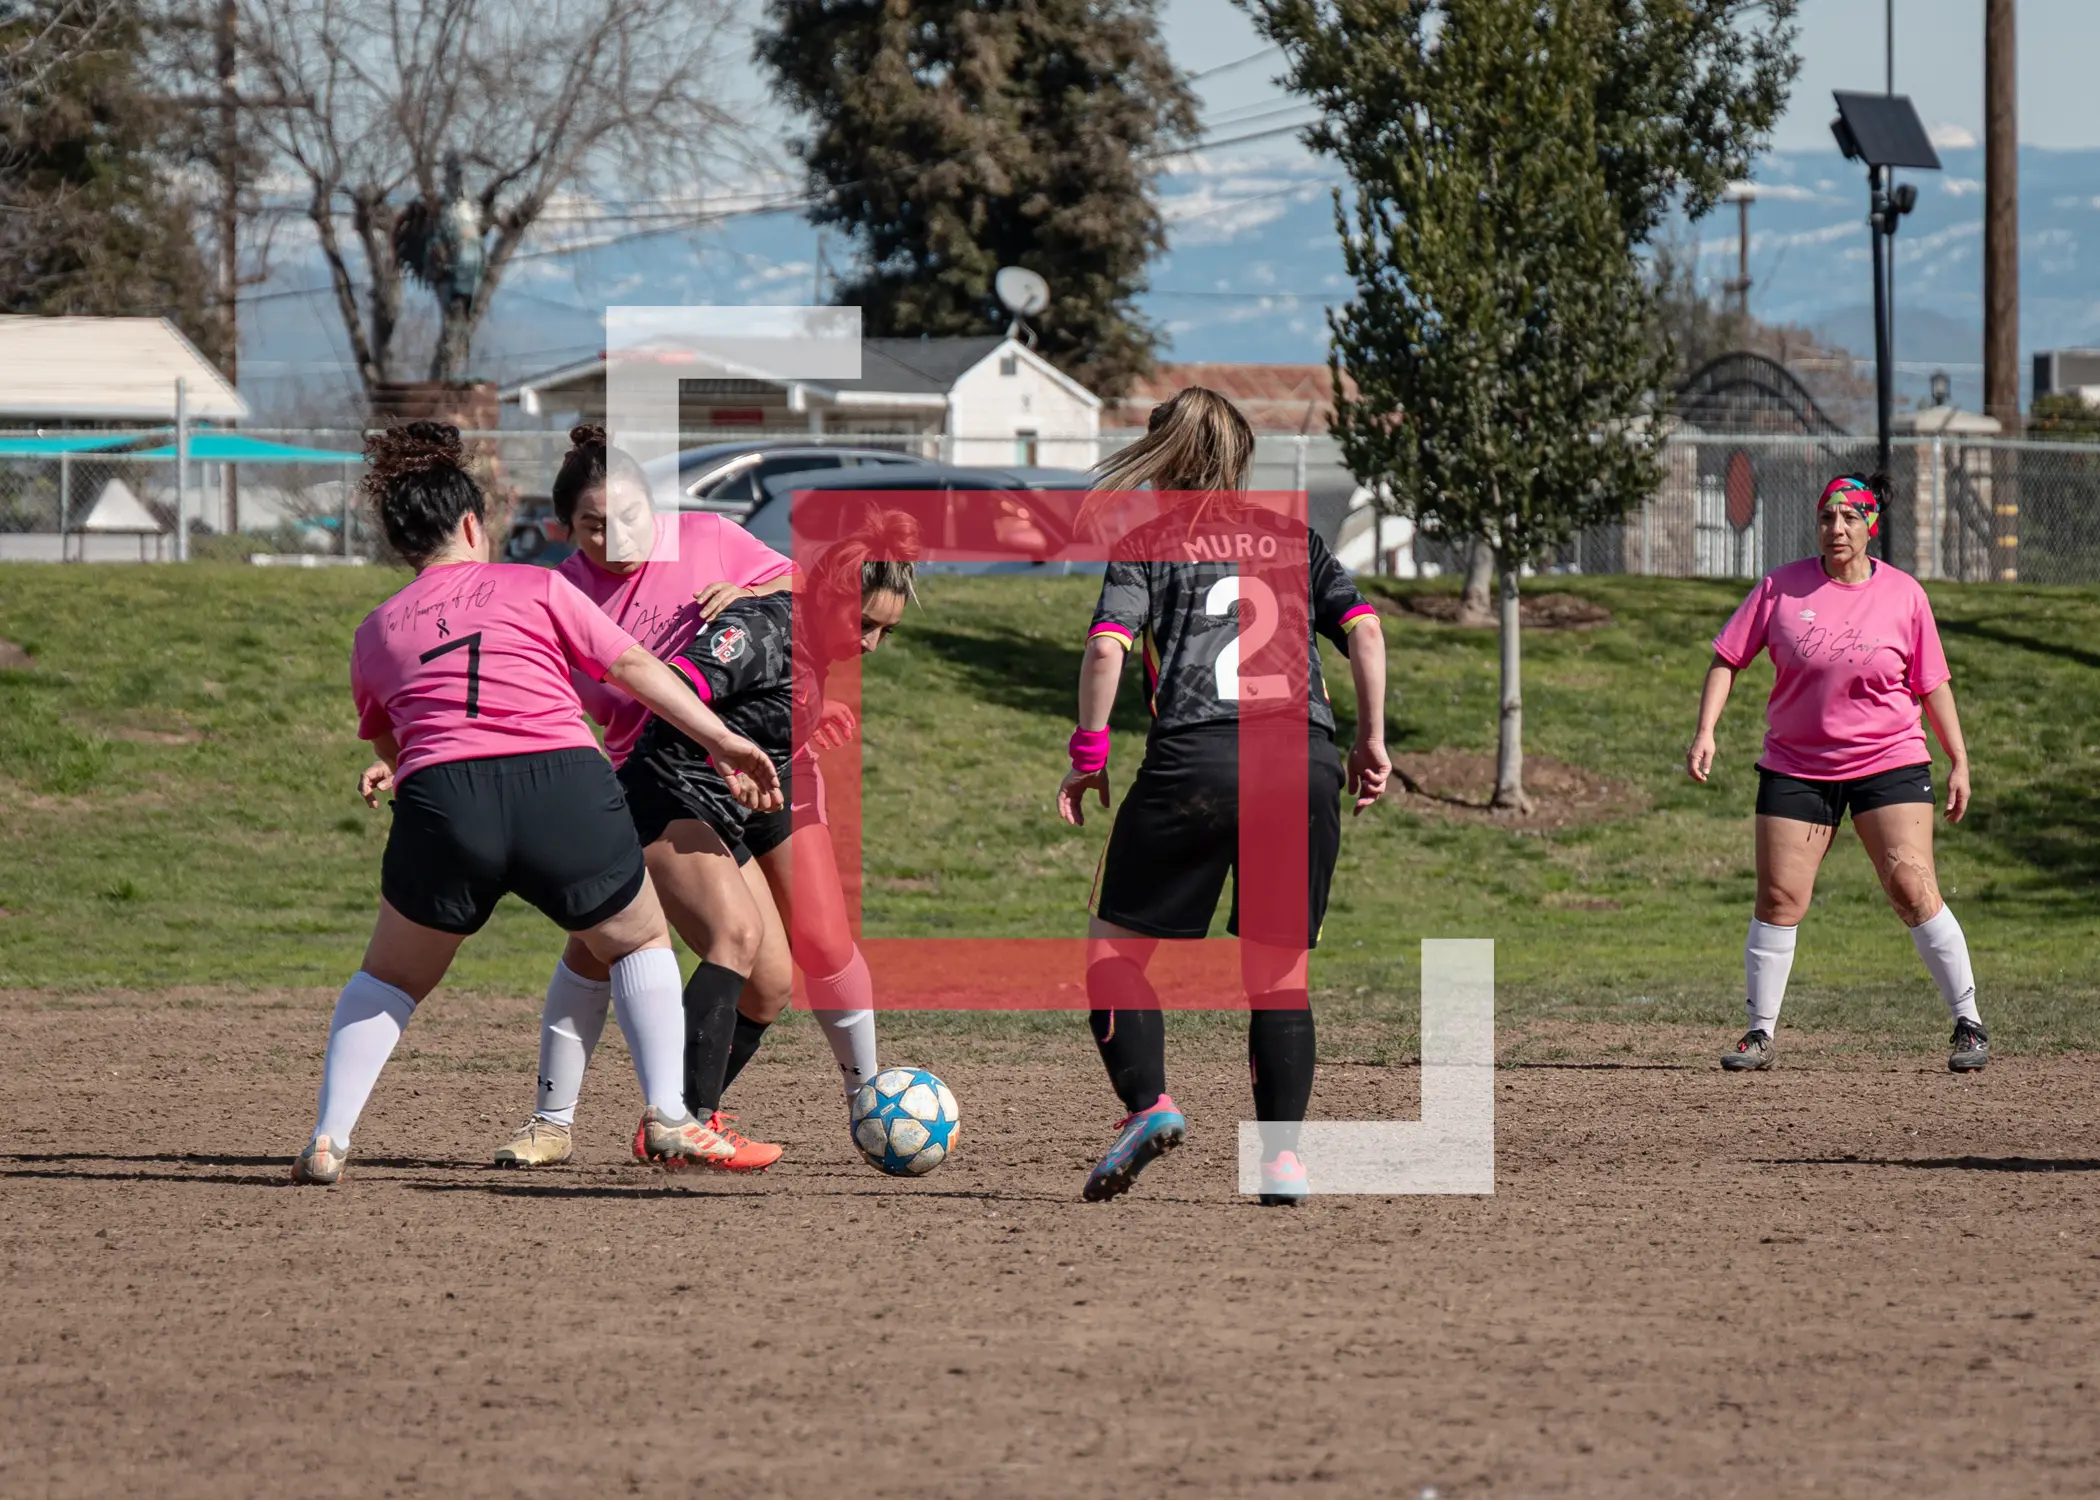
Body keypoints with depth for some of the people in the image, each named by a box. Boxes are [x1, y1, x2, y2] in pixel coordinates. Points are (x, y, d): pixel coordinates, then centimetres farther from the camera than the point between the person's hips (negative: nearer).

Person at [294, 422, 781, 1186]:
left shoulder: (376, 633, 23)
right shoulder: (536, 588, 15)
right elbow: (634, 667, 10)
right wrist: (724, 741, 13)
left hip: (442, 802, 1)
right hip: (564, 783, -1)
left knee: (390, 978, 23)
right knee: (640, 944, 23)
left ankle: (328, 1142, 12)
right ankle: (668, 1117, 11)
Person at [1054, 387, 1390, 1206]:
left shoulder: (1148, 540, 13)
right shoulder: (1293, 537, 21)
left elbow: (1107, 646, -1)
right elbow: (1363, 629, 10)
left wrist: (1089, 755, 5)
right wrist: (1372, 738, 15)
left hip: (1196, 758, -3)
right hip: (1305, 759, 3)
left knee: (1117, 942, 9)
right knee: (1279, 965, 12)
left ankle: (1148, 1102, -12)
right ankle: (1283, 1150, 1)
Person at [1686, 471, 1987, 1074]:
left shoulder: (1904, 595, -1)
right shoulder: (1782, 587, -1)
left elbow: (1932, 684, 6)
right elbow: (1727, 658, 3)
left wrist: (1959, 761, 5)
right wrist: (1705, 731, -9)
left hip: (1889, 763, -1)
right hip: (1795, 766, 1)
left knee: (1913, 889, -11)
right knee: (1778, 900, -2)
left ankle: (1969, 1024, -3)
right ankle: (1760, 1033, 9)